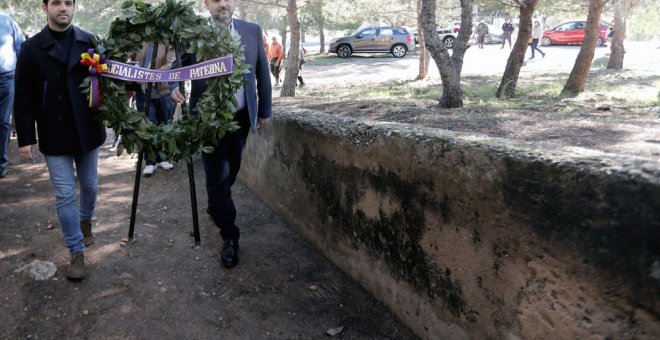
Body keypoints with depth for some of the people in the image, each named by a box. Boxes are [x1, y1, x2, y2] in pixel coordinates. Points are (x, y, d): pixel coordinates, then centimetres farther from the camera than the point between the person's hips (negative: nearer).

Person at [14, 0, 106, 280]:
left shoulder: (90, 42, 1)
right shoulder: (31, 48, -3)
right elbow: (23, 98, -3)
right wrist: (25, 138, -6)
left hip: (87, 131, 2)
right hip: (54, 136, -1)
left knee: (90, 185, 17)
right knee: (65, 194, 2)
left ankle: (86, 219, 47)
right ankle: (77, 252, 14)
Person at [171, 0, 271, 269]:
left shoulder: (252, 31, 2)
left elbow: (262, 73, 7)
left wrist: (264, 110, 8)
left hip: (241, 116, 3)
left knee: (230, 172, 17)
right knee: (217, 177, -1)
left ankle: (215, 206, 46)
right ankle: (230, 236, 11)